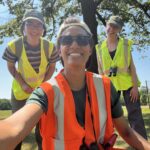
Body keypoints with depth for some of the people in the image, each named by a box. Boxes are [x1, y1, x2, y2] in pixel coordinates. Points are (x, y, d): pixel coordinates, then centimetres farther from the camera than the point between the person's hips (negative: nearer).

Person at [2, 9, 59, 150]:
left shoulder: (50, 47, -21)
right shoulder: (14, 46, -23)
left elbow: (51, 67, -5)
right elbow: (11, 66, -7)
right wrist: (22, 84, -15)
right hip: (20, 89, -1)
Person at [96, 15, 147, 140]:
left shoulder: (125, 44, 0)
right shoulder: (100, 47, 3)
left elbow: (132, 66, -3)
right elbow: (100, 70, 5)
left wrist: (135, 86, -10)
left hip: (128, 83, -1)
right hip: (110, 85, 2)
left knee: (135, 116, 0)